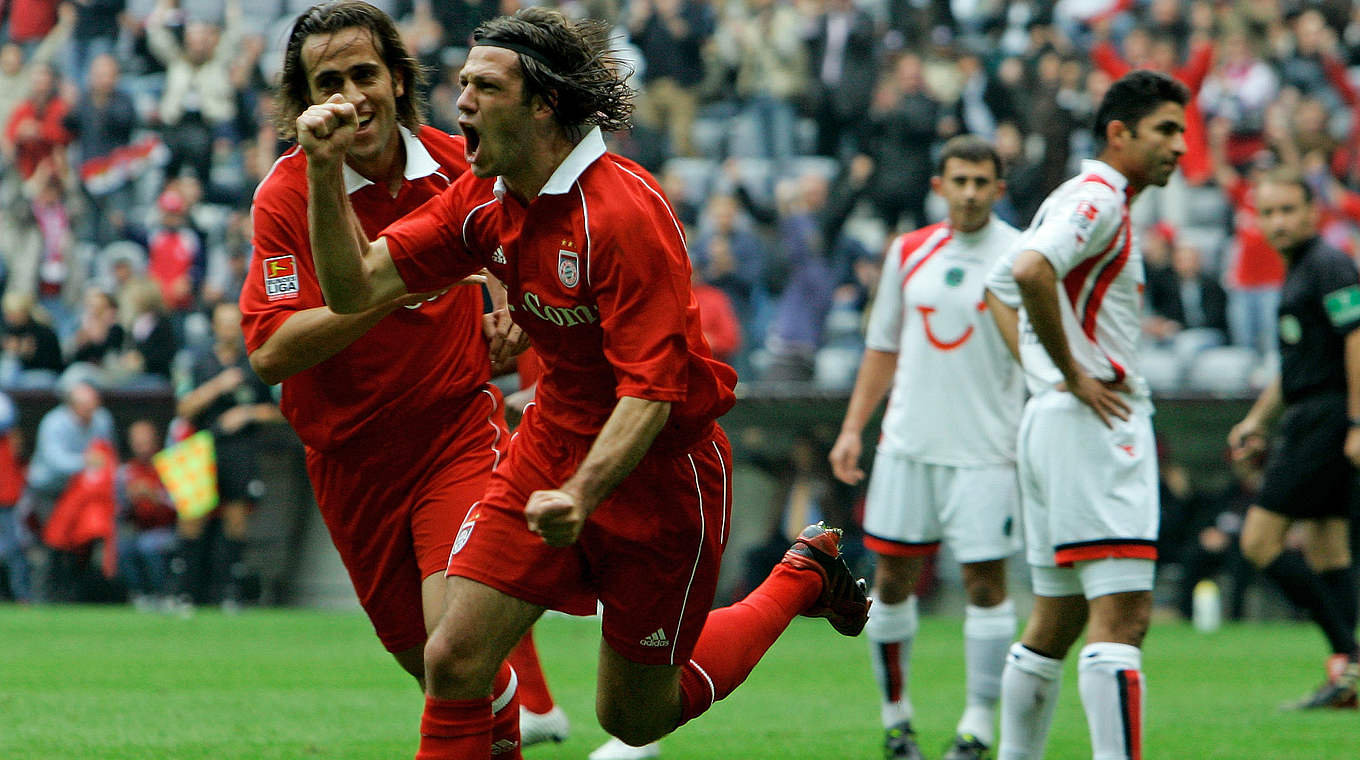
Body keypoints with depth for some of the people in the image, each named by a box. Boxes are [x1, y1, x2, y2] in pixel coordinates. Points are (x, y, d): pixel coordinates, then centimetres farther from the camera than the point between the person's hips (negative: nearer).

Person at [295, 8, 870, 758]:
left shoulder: (624, 212, -25)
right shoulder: (483, 199, -3)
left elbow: (652, 389, -28)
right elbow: (355, 286, -5)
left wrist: (581, 493, -42)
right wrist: (325, 170, -18)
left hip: (658, 465, -6)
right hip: (554, 438, 6)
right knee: (454, 661, -10)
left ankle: (800, 578, 31)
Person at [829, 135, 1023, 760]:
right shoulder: (908, 253, 8)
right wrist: (853, 426, 9)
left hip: (985, 447, -4)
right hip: (908, 443, 4)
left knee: (985, 581, -4)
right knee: (892, 578, 5)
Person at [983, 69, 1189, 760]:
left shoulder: (1076, 199, 20)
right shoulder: (1098, 198, -11)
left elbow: (1000, 286, 30)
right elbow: (1029, 271, -28)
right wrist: (1071, 373, -20)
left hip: (1051, 420, 10)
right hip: (1096, 423, -10)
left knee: (1056, 620, 15)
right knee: (1121, 617, -16)